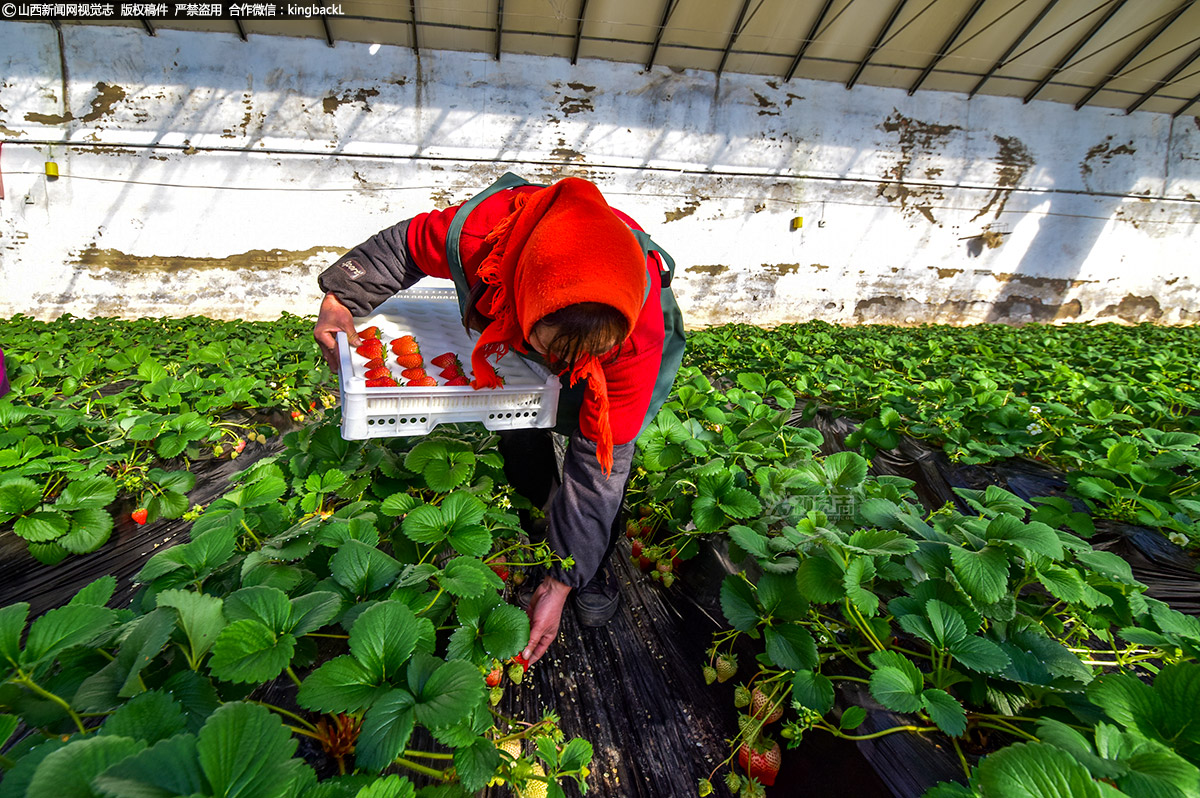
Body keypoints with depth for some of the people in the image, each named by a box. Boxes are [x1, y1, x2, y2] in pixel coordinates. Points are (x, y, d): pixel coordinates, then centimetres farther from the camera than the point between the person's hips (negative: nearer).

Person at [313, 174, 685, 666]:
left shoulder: (638, 339, -45)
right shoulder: (476, 233, -43)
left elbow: (595, 467, -37)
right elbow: (405, 244, -16)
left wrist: (561, 583, -32)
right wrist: (339, 298, -12)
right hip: (515, 331, 3)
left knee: (607, 455, -15)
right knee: (518, 426, -7)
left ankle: (596, 568, 14)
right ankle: (535, 525, 26)